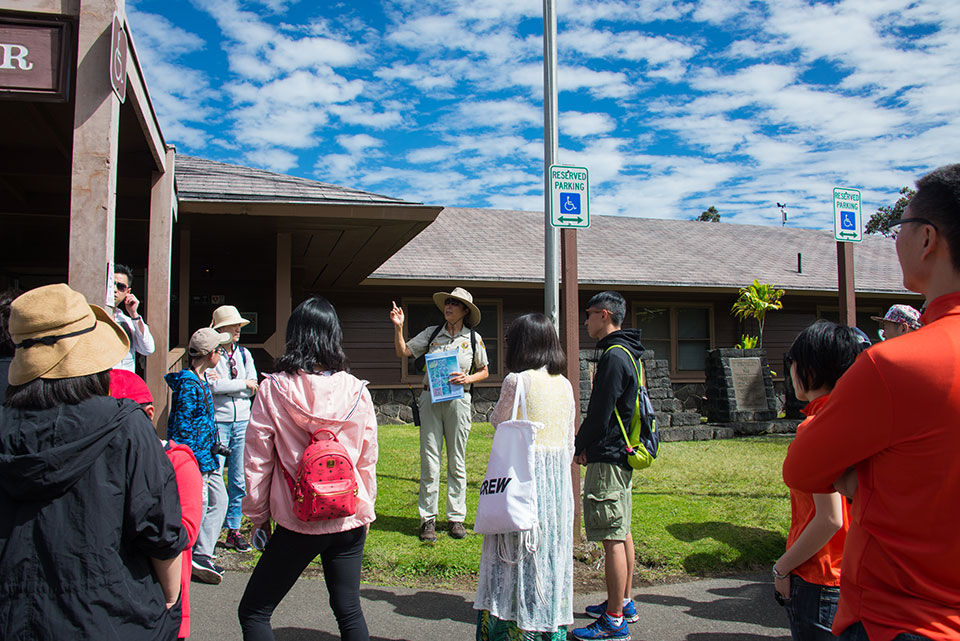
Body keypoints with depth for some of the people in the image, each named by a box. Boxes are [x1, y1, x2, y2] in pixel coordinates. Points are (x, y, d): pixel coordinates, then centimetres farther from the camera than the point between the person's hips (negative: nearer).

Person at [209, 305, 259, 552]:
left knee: (239, 480, 6)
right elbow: (213, 384, -16)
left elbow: (253, 388, 3)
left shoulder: (244, 354, 12)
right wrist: (243, 384, -7)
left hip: (242, 422, 5)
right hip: (217, 422, -5)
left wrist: (225, 385, -8)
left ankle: (233, 531, 15)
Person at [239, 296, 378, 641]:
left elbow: (257, 460, -3)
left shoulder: (273, 389, -9)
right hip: (349, 522, 3)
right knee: (349, 611, 16)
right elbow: (367, 460, 5)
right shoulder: (356, 390, -3)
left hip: (297, 521, -3)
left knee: (252, 612, 13)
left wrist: (258, 514, 11)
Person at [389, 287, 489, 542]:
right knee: (429, 461, 0)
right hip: (430, 399, 0)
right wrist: (398, 327, -5)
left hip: (458, 401, 0)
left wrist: (468, 378, -7)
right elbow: (403, 352, 8)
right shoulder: (432, 333, 7)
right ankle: (428, 518, 8)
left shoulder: (473, 338, 5)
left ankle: (456, 517, 15)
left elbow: (484, 371, 12)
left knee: (457, 461, 5)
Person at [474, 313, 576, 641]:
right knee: (552, 551, 13)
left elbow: (497, 420, 4)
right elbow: (570, 441, 11)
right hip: (558, 479, 6)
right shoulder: (564, 384, 7)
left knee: (522, 552, 2)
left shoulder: (517, 381, -12)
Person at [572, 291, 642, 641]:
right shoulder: (626, 354, 15)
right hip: (622, 454, 11)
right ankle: (624, 603, 29)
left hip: (608, 458, -11)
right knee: (621, 532, 17)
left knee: (612, 538, -6)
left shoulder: (613, 356, -17)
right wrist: (587, 444, 14)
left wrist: (580, 445, -4)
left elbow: (600, 413, -19)